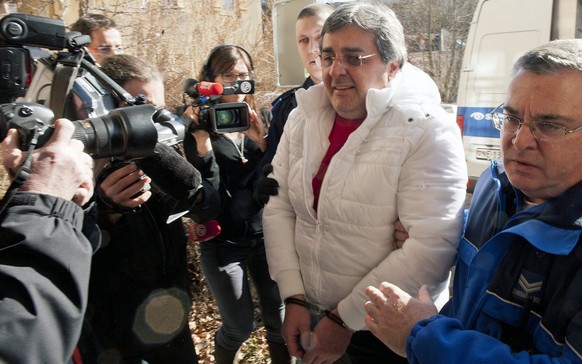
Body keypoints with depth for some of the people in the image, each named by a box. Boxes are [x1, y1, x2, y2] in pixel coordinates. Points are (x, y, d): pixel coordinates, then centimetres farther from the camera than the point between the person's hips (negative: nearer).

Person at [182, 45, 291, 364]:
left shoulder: (260, 120, 2)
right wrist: (201, 142, -25)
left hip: (265, 234, 3)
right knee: (239, 326, 9)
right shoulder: (199, 128, -5)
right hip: (223, 242, -2)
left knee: (278, 319, 11)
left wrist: (261, 140, -19)